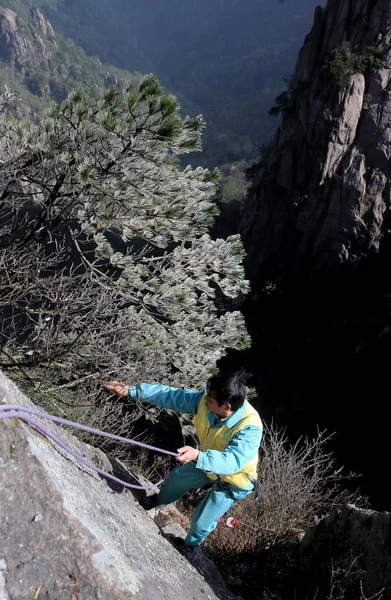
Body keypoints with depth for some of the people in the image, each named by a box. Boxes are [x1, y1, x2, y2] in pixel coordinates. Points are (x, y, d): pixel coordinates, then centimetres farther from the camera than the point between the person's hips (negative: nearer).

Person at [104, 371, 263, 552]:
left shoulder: (249, 427, -43)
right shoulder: (206, 400, -28)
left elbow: (233, 461, -50)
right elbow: (172, 395, -21)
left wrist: (197, 456, -66)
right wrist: (132, 390, -23)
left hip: (233, 478, -5)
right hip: (209, 459, 5)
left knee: (202, 521, 6)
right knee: (176, 478, 24)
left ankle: (189, 546, 44)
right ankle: (159, 501, 61)